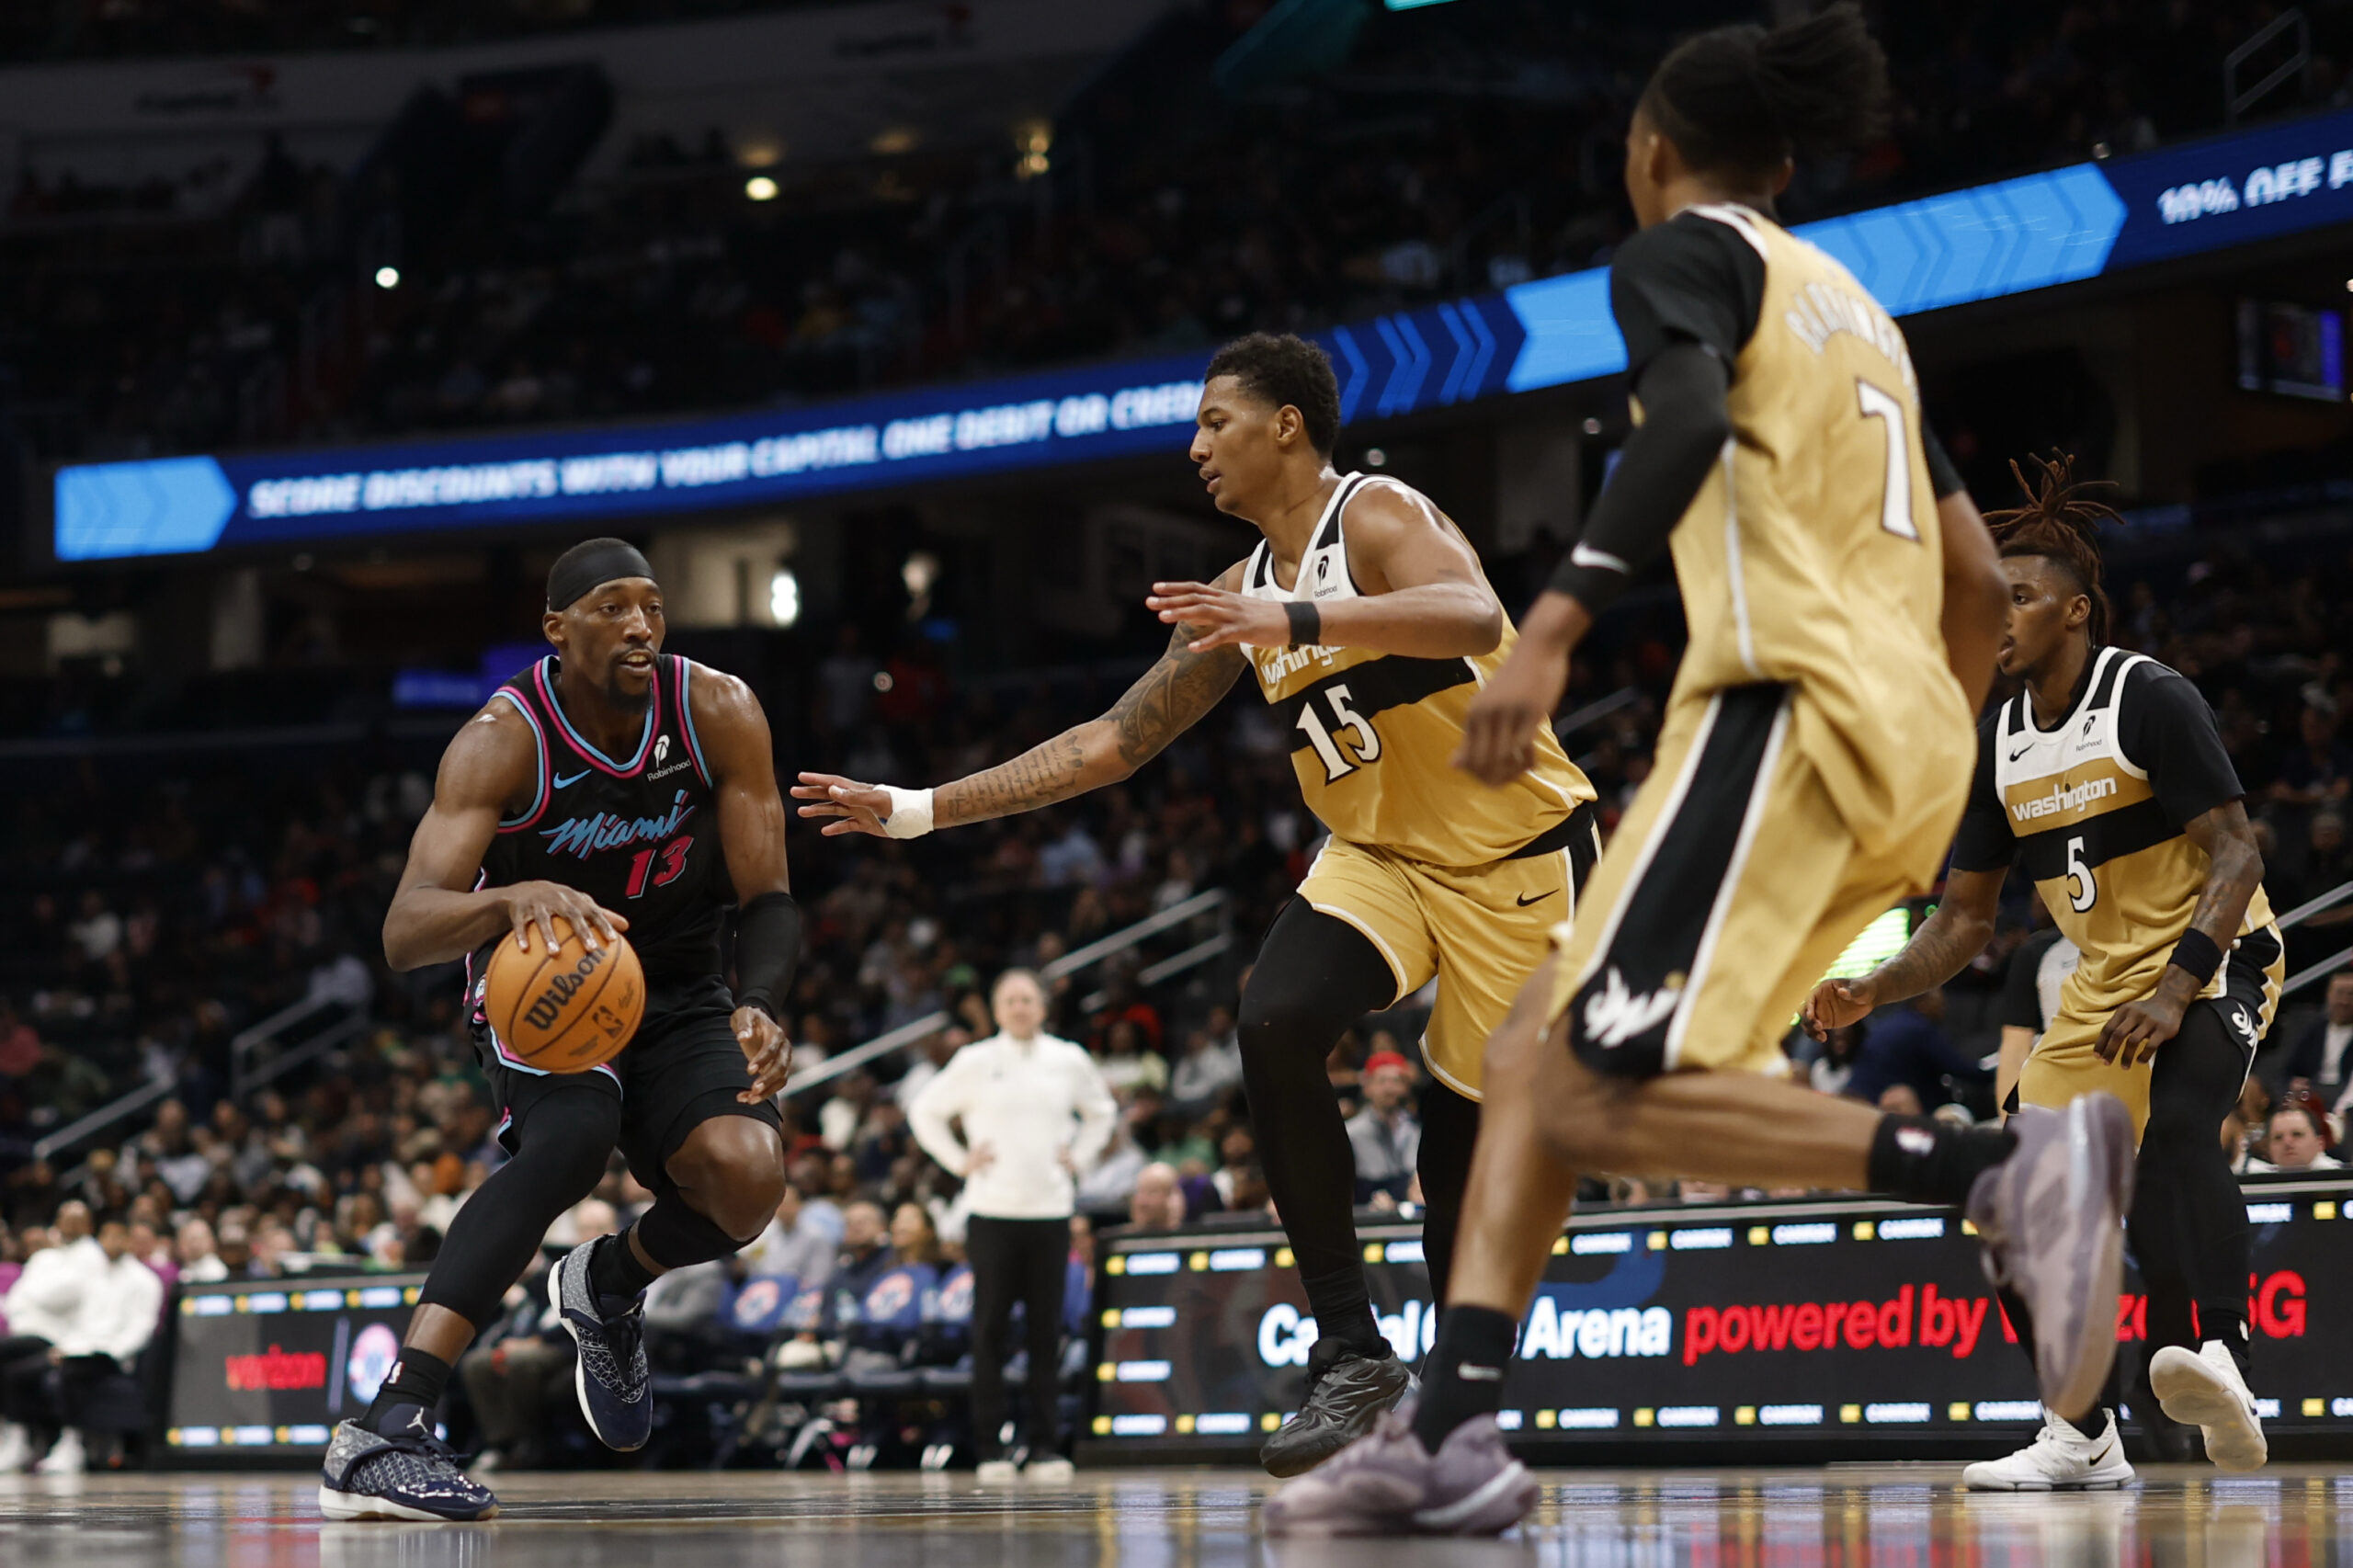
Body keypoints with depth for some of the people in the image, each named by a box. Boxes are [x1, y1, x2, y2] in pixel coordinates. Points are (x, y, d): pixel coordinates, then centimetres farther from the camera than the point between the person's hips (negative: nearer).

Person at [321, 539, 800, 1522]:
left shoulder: (718, 713, -13)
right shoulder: (503, 741, -22)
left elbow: (768, 900, -8)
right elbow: (404, 935, -32)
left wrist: (758, 1009, -30)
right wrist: (512, 899, -54)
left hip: (677, 993, 3)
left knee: (747, 1173, -26)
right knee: (573, 1133, -36)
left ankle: (608, 1286, 12)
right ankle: (383, 1434, -43)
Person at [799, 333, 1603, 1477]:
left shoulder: (1378, 516, -15)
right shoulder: (1241, 601, 7)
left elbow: (1474, 619, -37)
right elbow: (1111, 743, 12)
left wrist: (1295, 623, -48)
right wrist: (915, 811, 8)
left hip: (1514, 853, -5)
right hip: (1379, 853, 6)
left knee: (1460, 1147, -2)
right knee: (1274, 1026, -22)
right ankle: (1351, 1357, -18)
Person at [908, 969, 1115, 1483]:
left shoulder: (1070, 1061, 8)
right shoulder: (975, 1062, 2)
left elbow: (1101, 1111, 25)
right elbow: (925, 1112, 11)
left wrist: (1078, 1157, 12)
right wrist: (959, 1161, 3)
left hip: (1050, 1210, 2)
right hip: (992, 1213, -2)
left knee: (1046, 1330, 1)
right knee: (990, 1330, -3)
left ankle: (1044, 1446, 5)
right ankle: (990, 1448, 0)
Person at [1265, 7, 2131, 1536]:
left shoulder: (1685, 251, 5)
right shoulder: (1853, 306, 28)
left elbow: (1690, 419, -18)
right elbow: (1980, 579, 25)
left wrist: (1557, 622, -26)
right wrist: (1930, 774, 33)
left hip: (1793, 701, -9)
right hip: (1908, 731, 9)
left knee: (1596, 1096, -17)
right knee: (1538, 1045, 9)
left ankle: (2005, 1169, -29)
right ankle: (1452, 1434, -4)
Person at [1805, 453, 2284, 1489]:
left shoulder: (2149, 699, -16)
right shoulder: (1999, 741, 5)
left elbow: (2236, 856, -20)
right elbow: (1966, 915, 9)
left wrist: (2175, 989, -32)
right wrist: (1872, 991, -9)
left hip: (2216, 961, -8)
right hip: (2101, 987, 8)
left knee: (2173, 1128, -37)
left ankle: (2216, 1358, -48)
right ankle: (2084, 1436, 10)